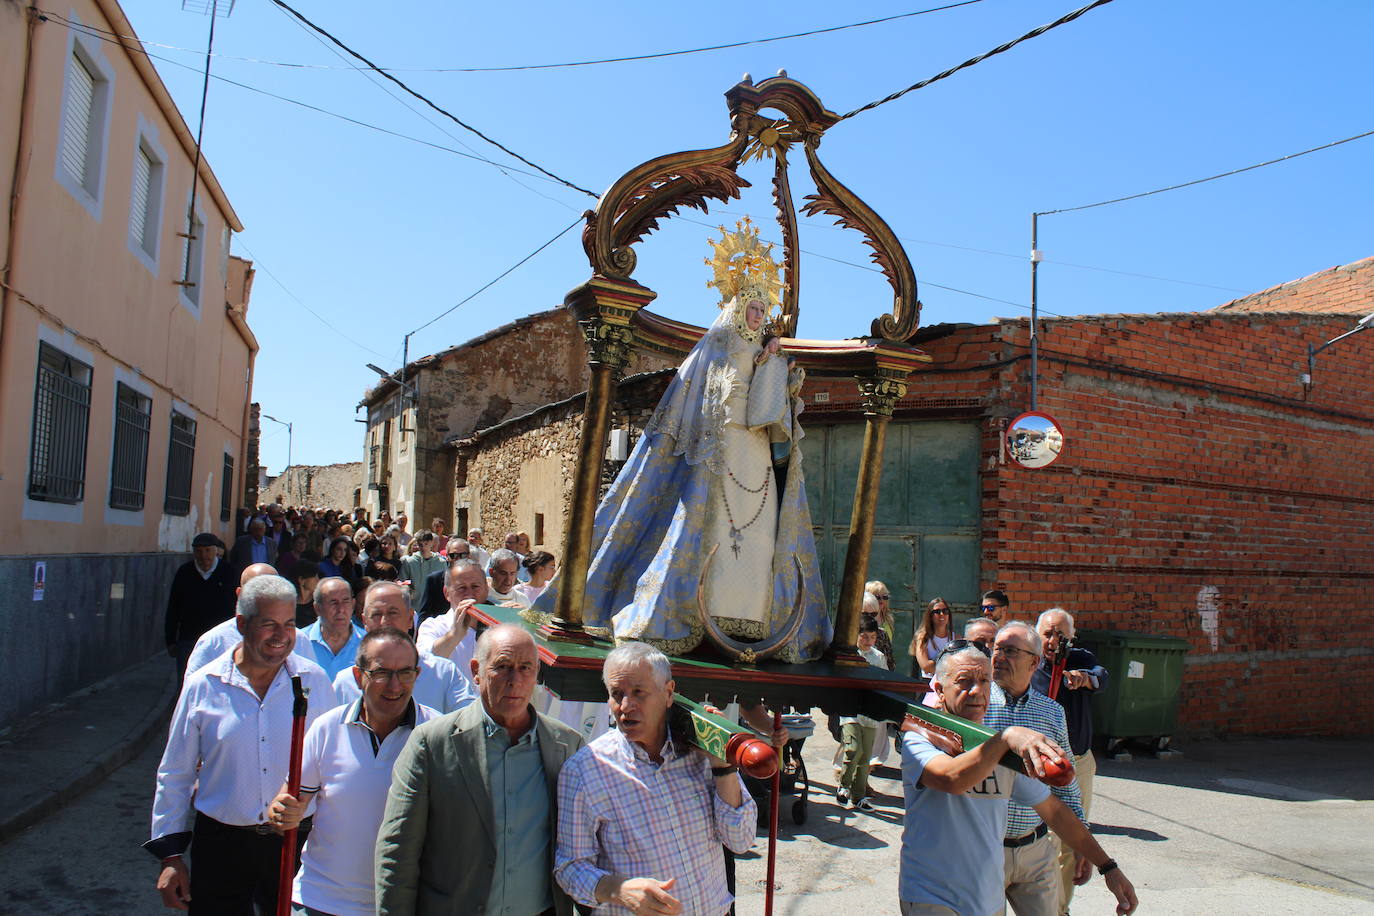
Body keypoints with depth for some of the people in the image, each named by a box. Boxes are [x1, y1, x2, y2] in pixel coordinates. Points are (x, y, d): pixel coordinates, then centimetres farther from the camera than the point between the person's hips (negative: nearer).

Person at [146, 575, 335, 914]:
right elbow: (175, 775, 4)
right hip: (220, 844, 0)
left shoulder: (315, 681, -3)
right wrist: (171, 855, 3)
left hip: (293, 843, 0)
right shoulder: (203, 686, -4)